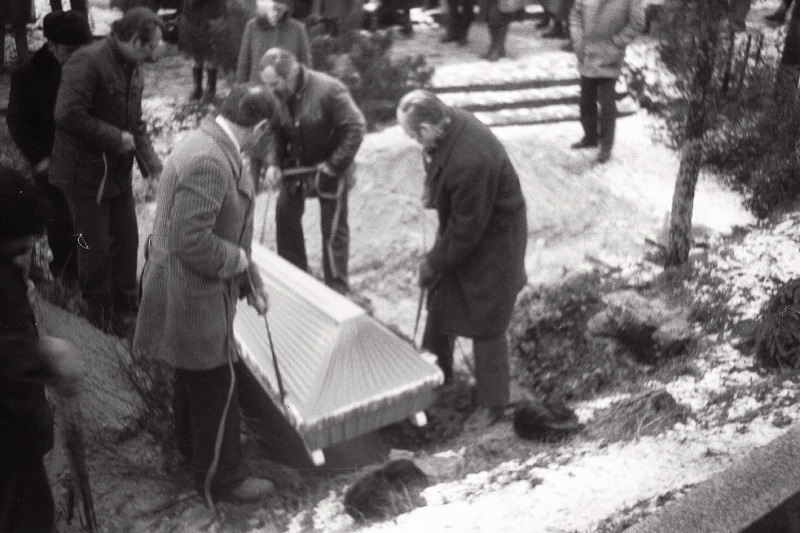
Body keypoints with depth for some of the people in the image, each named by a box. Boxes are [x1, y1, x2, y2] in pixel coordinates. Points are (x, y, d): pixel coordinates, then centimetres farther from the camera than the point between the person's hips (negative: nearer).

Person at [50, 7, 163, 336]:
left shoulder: (132, 68, 7)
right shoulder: (87, 62, -21)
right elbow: (67, 116, -30)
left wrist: (151, 163, -1)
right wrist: (117, 139, -23)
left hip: (119, 172, 8)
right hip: (86, 173, -8)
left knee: (127, 241, 14)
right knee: (96, 248, 4)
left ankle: (126, 306, 30)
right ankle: (101, 312, 23)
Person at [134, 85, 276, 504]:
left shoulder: (214, 146, 5)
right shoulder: (209, 161, -29)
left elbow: (227, 229, 13)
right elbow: (190, 241, -32)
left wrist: (250, 283, 13)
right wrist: (236, 260, -15)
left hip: (194, 289, 10)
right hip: (191, 295, -10)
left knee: (194, 375, 27)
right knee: (217, 386, 5)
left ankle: (191, 442, 49)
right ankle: (219, 477, 22)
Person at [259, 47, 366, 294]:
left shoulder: (328, 90, -27)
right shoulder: (278, 95, -9)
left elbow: (356, 127, -26)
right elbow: (275, 131, 3)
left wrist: (333, 166, -24)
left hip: (328, 168, -6)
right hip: (296, 166, 6)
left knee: (333, 228, 1)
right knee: (285, 213, 14)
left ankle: (337, 288, 15)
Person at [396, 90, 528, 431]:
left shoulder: (470, 162, -39)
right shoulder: (450, 121, -13)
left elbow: (466, 230, -27)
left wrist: (433, 264, -15)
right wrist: (432, 191, -3)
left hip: (492, 240, -9)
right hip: (460, 226, 9)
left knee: (485, 325, 3)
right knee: (440, 300, 21)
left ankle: (492, 403, 21)